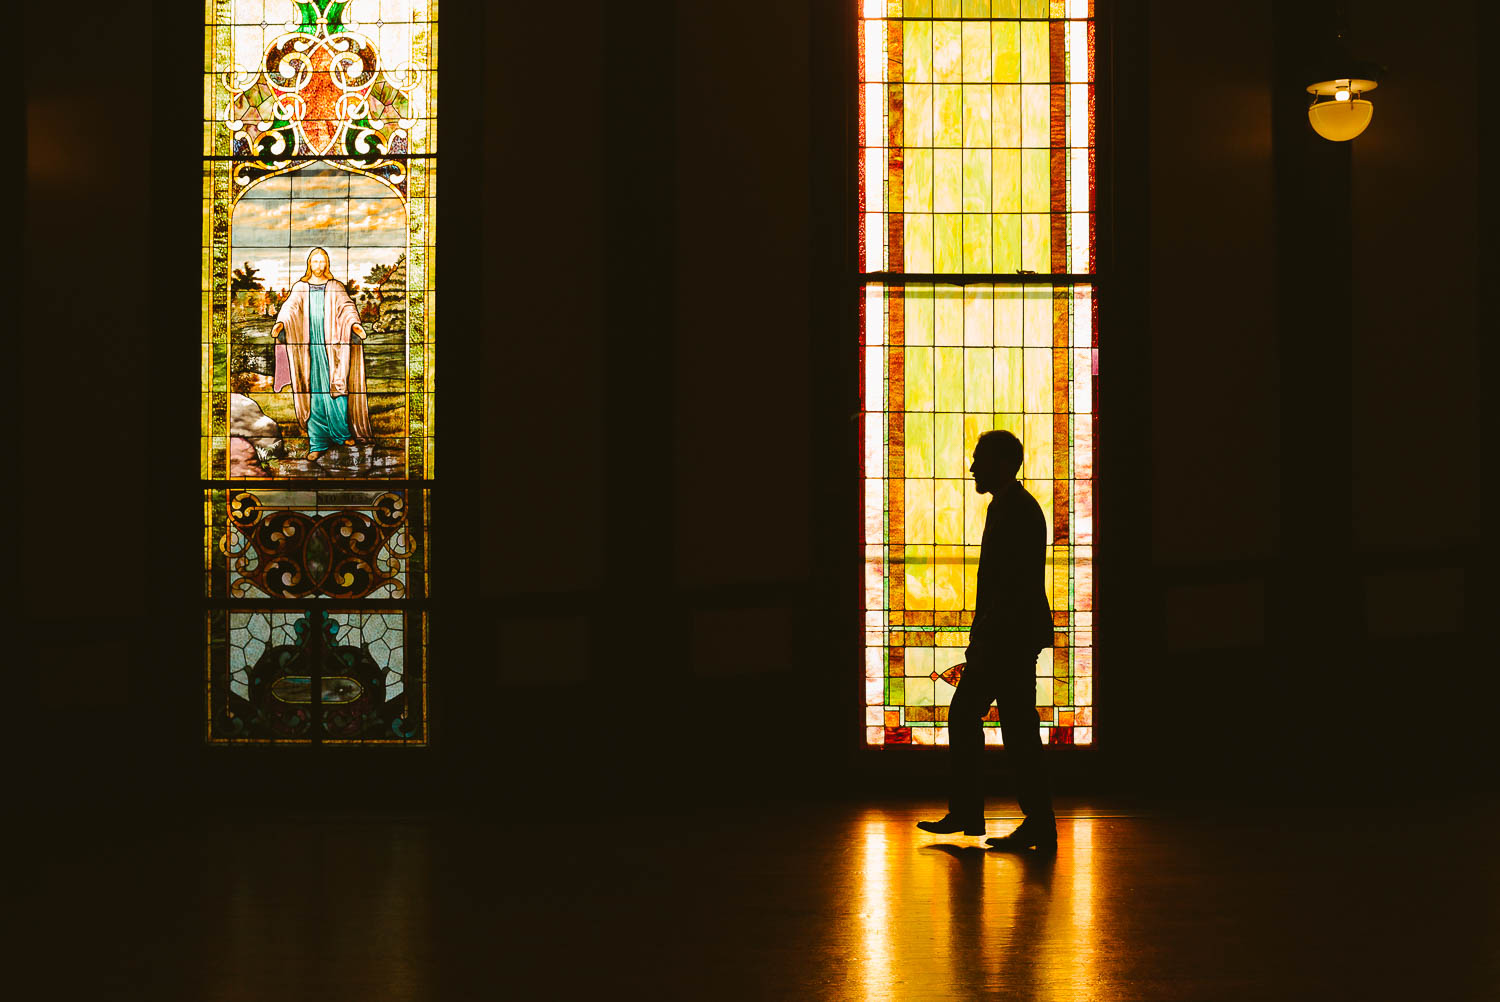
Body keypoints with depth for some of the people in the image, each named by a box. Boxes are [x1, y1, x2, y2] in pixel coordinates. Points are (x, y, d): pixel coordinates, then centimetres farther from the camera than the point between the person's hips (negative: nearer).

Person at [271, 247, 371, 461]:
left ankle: (343, 433, 14)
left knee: (336, 387, -6)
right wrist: (281, 322, -23)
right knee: (314, 393, -2)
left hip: (332, 345, 0)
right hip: (309, 347, 0)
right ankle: (318, 444, 0)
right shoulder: (300, 288, 12)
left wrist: (354, 323, -24)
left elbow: (346, 307, -2)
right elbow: (290, 306, -2)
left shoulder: (336, 287, 11)